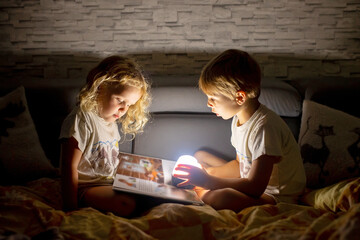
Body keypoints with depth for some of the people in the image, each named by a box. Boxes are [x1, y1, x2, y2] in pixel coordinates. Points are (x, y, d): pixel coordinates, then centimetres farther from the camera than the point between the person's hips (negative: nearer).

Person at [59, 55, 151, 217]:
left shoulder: (111, 120, 15)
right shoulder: (81, 119, -16)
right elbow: (69, 166, -19)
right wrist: (71, 209, -21)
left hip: (110, 183, 9)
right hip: (86, 188, -9)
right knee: (127, 205, -33)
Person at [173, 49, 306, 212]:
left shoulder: (264, 126, -27)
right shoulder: (239, 118, 3)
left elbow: (255, 188, -30)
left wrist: (207, 181, -25)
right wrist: (206, 173, 2)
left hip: (277, 197, -9)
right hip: (254, 182, 9)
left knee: (220, 198, -37)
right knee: (199, 156, 16)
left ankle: (200, 192, -7)